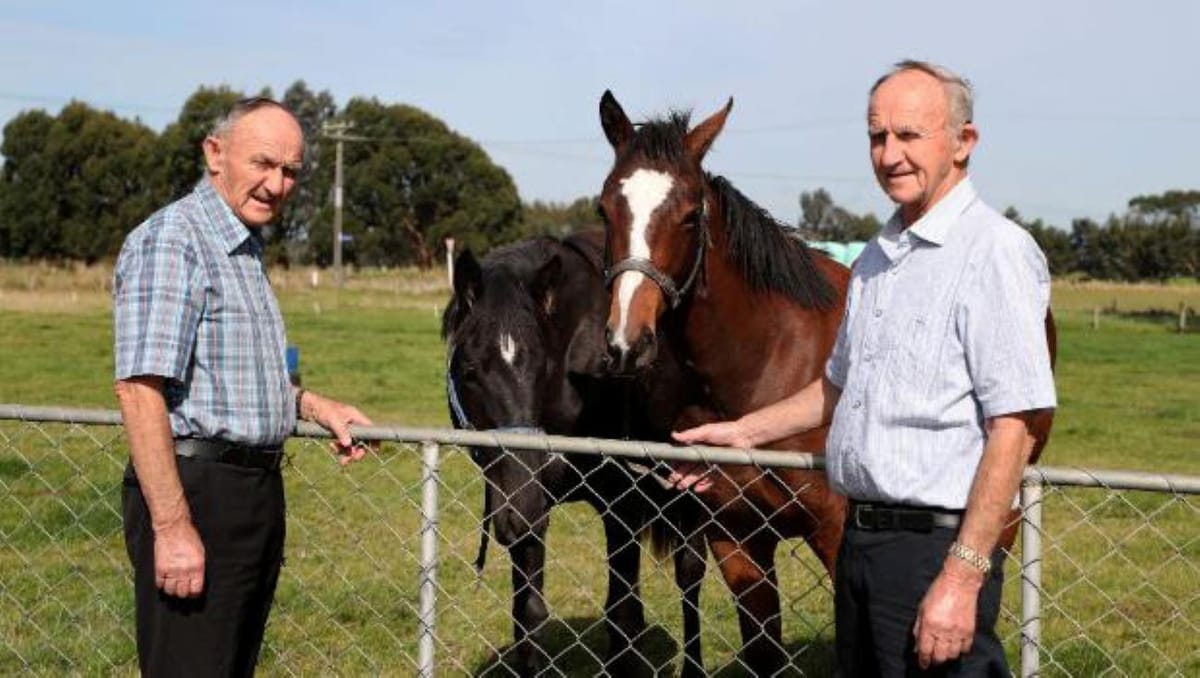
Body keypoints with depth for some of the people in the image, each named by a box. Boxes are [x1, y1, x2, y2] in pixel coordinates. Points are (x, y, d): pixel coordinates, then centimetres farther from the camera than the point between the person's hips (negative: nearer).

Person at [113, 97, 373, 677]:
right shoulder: (170, 239, -14)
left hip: (255, 492, 10)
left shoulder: (244, 249, 17)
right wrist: (172, 526, -27)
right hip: (197, 493, -10)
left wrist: (311, 405, 17)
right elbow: (140, 388, -23)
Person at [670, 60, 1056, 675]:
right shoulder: (877, 259, 14)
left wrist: (961, 579, -24)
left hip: (933, 546, -8)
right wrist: (742, 432, 26)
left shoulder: (996, 252, -14)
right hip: (859, 537, 9)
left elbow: (1014, 428, -20)